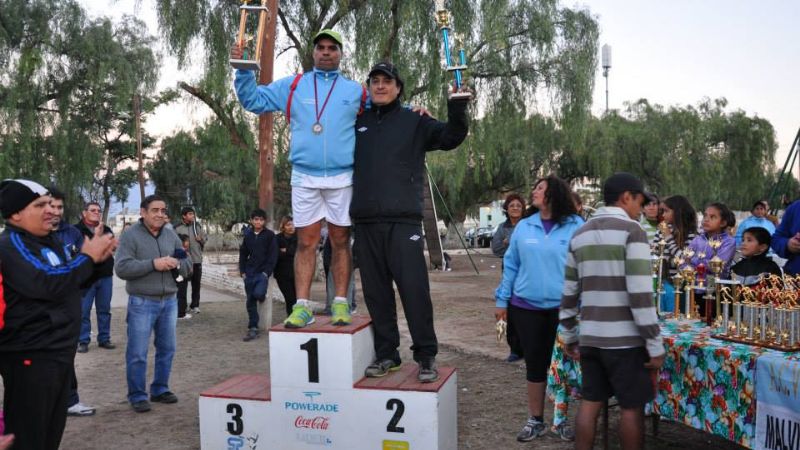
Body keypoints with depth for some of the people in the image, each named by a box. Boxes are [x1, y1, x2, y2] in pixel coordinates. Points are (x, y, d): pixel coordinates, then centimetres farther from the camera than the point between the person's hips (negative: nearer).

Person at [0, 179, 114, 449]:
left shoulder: (52, 240, 11)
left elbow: (75, 282, 22)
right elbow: (49, 283, -30)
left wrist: (97, 259, 5)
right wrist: (87, 257, -18)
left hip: (60, 350, 9)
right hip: (31, 357, -9)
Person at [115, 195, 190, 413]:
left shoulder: (171, 235, 10)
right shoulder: (130, 235, -6)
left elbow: (187, 265, 11)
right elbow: (121, 268, -16)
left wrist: (177, 264, -12)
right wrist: (153, 264, -23)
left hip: (169, 301, 5)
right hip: (142, 303, -5)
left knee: (167, 349, 12)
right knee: (137, 353, 0)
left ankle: (160, 389, 26)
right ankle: (137, 395, 13)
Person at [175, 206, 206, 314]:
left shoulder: (198, 226, 8)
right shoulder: (177, 228, -7)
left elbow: (204, 240, 14)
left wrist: (201, 239, -6)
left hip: (197, 260, 4)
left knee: (196, 284, 9)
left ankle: (195, 305, 19)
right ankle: (181, 306, 10)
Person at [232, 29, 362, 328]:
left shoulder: (355, 91, 10)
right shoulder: (292, 86, 11)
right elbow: (254, 100, 11)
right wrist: (243, 70, -1)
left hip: (342, 178, 0)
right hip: (304, 177, 0)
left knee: (341, 241, 4)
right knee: (305, 242, 1)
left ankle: (341, 303, 11)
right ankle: (302, 306, 3)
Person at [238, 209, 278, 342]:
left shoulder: (270, 235, -2)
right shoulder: (248, 235, 10)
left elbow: (273, 255, -5)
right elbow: (243, 254, 15)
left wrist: (267, 271, -13)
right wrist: (242, 271, 6)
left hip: (263, 272, -4)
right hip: (249, 272, 4)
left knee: (258, 293, -26)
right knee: (250, 302, 4)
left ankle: (262, 296, 11)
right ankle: (253, 329, 12)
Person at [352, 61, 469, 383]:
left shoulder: (414, 121, 8)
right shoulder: (357, 123, 16)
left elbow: (450, 138, -3)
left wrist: (457, 110, -20)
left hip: (403, 220, -4)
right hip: (366, 222, 4)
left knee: (414, 288, -7)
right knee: (376, 291, 8)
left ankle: (426, 355, 3)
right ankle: (386, 353, 19)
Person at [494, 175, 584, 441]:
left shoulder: (576, 226, -5)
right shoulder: (523, 227, 3)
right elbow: (511, 265, 8)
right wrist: (502, 300, 7)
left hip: (563, 308, -2)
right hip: (526, 307, 3)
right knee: (534, 363, 12)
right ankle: (535, 420, 26)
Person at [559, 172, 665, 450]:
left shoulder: (580, 234, 10)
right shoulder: (631, 231, -9)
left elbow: (569, 293, 12)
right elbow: (640, 294, -16)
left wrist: (569, 336, 19)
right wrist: (655, 345, -11)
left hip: (590, 336, 6)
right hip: (624, 338, -6)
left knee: (590, 403, 12)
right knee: (632, 407, 6)